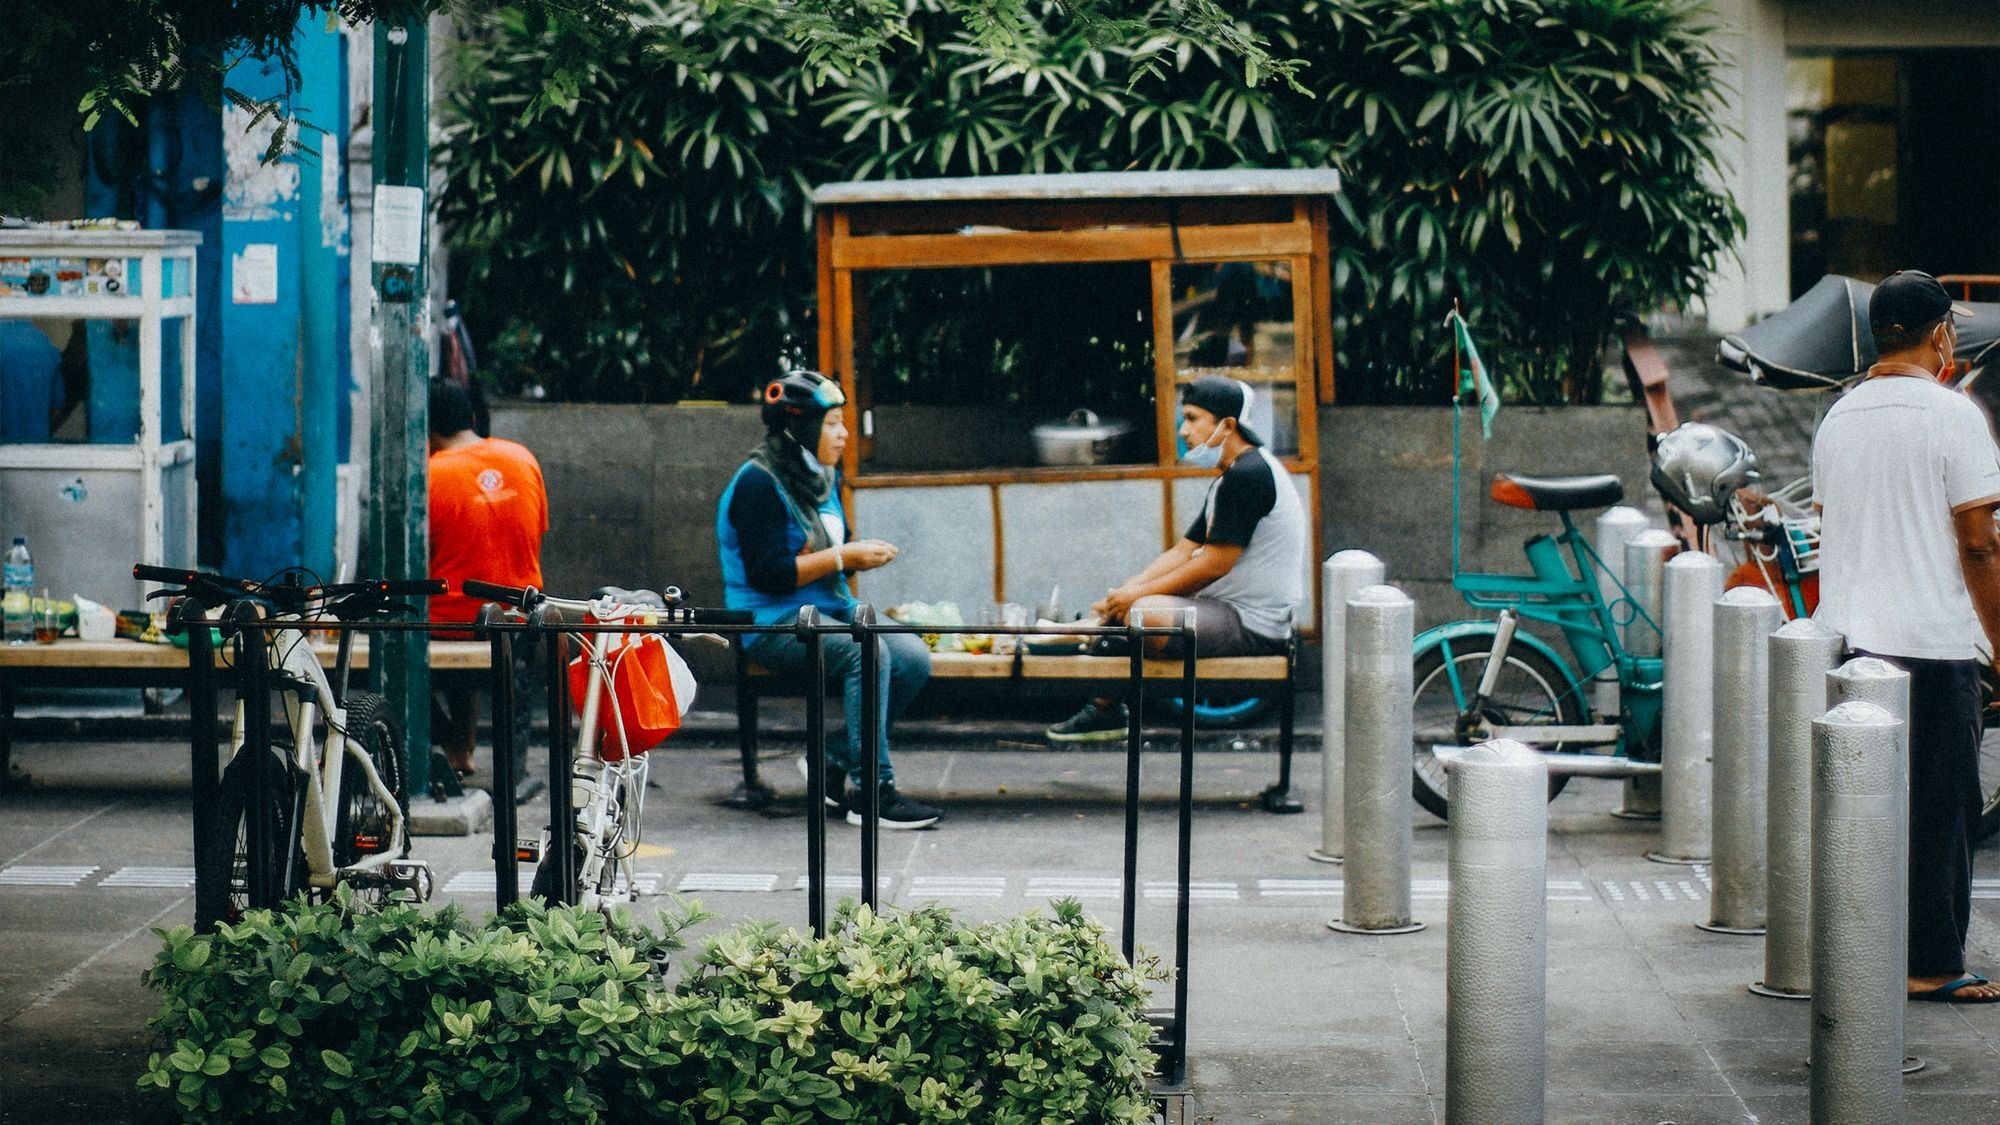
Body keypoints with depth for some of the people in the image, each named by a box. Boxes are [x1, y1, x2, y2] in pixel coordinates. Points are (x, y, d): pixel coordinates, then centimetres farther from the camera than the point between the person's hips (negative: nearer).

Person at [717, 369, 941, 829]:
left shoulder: (825, 479, 15)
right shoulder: (758, 484, -12)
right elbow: (767, 573, -19)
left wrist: (863, 553, 2)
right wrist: (841, 558, -16)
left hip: (832, 613, 8)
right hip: (774, 624, -8)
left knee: (914, 657, -16)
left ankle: (834, 757, -2)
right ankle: (871, 791, -31)